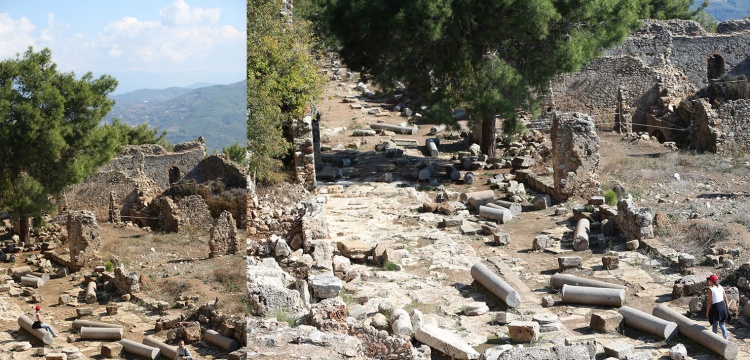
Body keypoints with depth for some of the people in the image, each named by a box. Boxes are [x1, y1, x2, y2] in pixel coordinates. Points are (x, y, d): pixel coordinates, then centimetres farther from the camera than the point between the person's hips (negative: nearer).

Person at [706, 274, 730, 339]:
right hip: (722, 306, 5)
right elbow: (725, 298, 6)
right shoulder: (721, 287, 1)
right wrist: (726, 307, 19)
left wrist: (707, 311, -5)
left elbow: (710, 302, -14)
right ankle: (725, 337, 17)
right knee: (722, 324, 18)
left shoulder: (710, 289, -16)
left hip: (715, 307, -5)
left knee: (714, 325, 10)